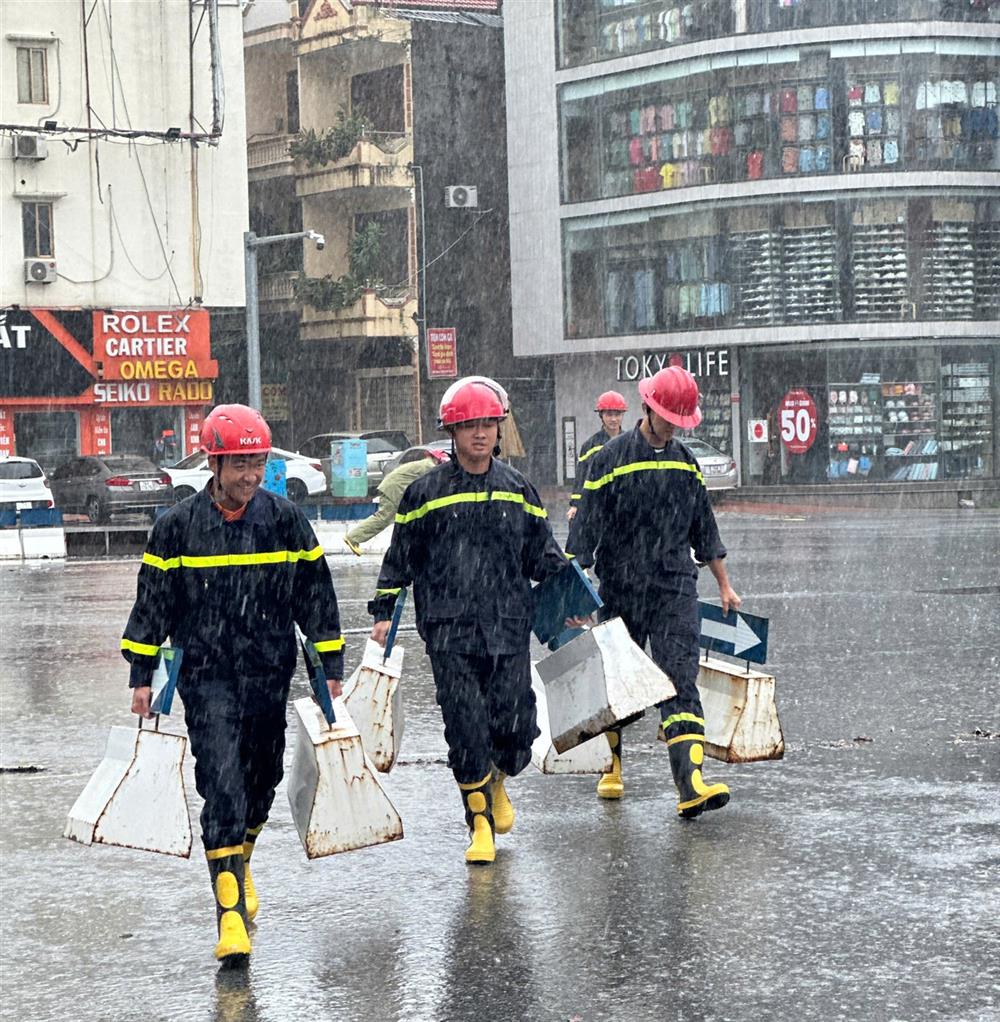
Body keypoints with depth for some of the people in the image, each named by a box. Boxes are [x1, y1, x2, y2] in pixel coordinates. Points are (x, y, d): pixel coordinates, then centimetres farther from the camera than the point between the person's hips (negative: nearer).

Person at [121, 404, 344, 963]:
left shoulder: (286, 519, 1)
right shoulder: (178, 525, -2)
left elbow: (315, 595, 8)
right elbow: (153, 601, 5)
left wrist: (331, 667, 8)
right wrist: (141, 676, 4)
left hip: (270, 673, 3)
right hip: (205, 673, -2)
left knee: (262, 778, 12)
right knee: (222, 781, -13)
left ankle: (240, 859, 41)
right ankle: (231, 908, -16)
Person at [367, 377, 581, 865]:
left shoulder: (518, 489, 10)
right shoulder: (425, 492, 3)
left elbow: (542, 552, 19)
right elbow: (400, 557, 10)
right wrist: (383, 613, 5)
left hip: (509, 628, 2)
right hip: (449, 632, -2)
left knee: (514, 724, 0)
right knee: (466, 728, -7)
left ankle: (496, 782, 33)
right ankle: (481, 823, 6)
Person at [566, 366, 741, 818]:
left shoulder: (685, 462, 8)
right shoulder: (613, 457, -6)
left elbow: (704, 528, 19)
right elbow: (586, 526, -7)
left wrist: (724, 585, 22)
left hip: (676, 589, 2)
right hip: (621, 590, -2)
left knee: (681, 679, -12)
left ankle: (690, 784, -23)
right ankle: (611, 767, 33)